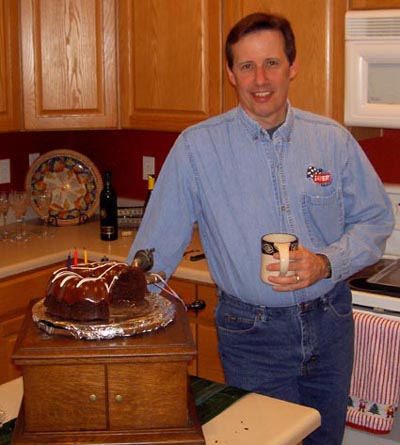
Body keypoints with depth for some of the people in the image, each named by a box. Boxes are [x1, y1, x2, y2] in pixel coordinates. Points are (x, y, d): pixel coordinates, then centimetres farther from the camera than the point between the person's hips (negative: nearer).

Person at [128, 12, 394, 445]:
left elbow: (375, 220, 5)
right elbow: (158, 246, -5)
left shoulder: (332, 139, -2)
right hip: (251, 332, -3)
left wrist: (327, 263, -13)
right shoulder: (196, 147, -10)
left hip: (329, 322, 4)